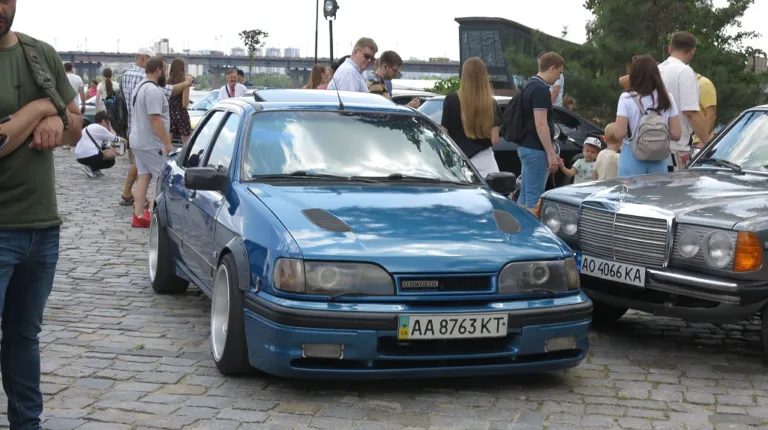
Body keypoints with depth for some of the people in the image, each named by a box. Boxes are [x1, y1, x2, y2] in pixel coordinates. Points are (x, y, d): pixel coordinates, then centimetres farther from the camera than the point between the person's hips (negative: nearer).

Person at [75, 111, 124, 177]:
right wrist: (122, 141, 23)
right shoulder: (100, 128, -7)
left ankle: (92, 169, 14)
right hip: (88, 156, -9)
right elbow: (114, 139, 6)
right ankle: (90, 168, -5)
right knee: (111, 161, 8)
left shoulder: (91, 127, 19)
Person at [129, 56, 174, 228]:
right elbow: (155, 119, -25)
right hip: (151, 144, -10)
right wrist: (167, 144, -23)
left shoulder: (141, 86, 15)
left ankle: (139, 216, 10)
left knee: (143, 176, 10)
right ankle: (152, 213, -8)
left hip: (138, 141, 10)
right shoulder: (153, 90, -19)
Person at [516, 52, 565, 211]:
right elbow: (540, 124, -21)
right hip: (535, 149, -10)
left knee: (525, 195, 13)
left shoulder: (530, 86, 15)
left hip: (525, 146, 10)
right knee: (534, 197, -7)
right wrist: (551, 153, -19)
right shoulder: (541, 89, -16)